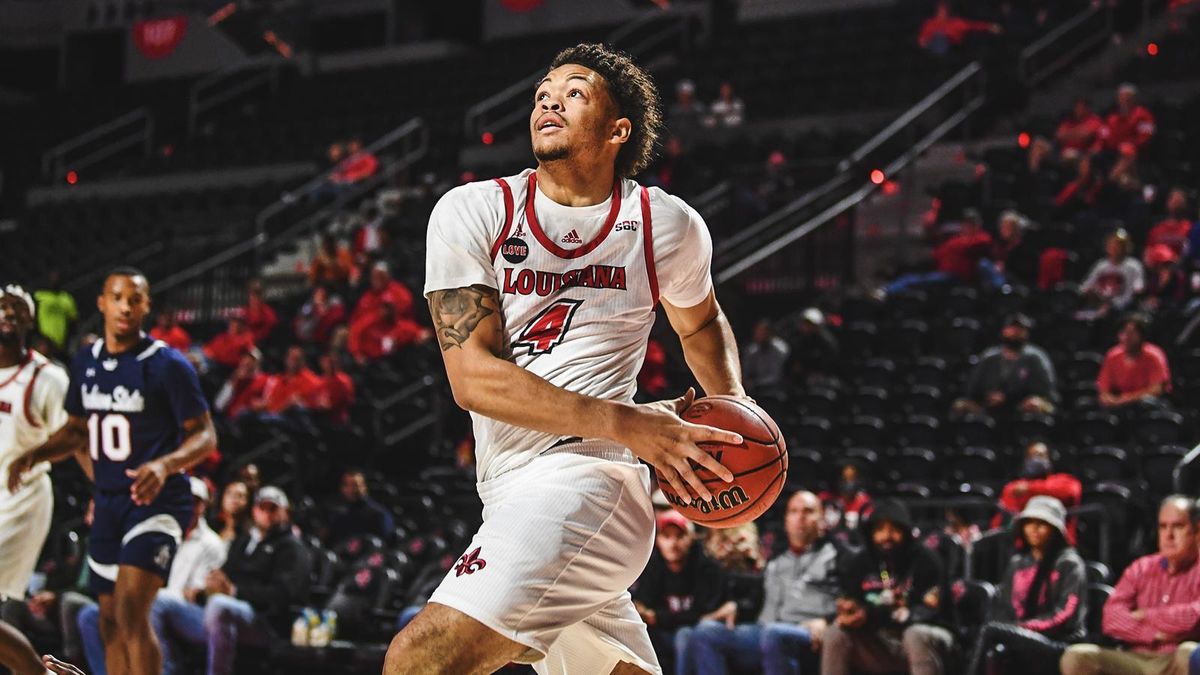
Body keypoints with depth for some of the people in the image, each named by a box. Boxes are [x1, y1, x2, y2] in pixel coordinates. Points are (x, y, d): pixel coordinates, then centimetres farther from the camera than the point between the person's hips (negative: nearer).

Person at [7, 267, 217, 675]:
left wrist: (165, 464, -29)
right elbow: (76, 430, 20)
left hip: (157, 501, -7)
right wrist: (33, 455, 1)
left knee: (131, 611, -21)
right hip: (108, 502, 7)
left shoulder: (168, 365, -11)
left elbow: (204, 435, -10)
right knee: (111, 622, 10)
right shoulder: (86, 362, 7)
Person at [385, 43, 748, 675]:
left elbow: (701, 324, 25)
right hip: (515, 496, 4)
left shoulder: (667, 225, 2)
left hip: (582, 483, -4)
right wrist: (626, 423, -19)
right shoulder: (471, 213, 1)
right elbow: (473, 376, -10)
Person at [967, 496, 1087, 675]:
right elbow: (1002, 607, 16)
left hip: (1059, 645, -5)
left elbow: (1067, 615, -7)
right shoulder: (1018, 563, 20)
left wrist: (1025, 626, -13)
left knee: (991, 631, -29)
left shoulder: (1069, 564, 3)